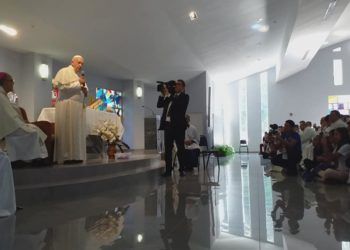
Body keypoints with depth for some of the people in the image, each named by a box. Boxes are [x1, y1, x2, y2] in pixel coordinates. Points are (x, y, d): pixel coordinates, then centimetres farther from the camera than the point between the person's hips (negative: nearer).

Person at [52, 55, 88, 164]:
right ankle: (66, 157, -8)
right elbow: (61, 85, -15)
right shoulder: (64, 71, 1)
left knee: (77, 132, 3)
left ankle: (76, 156, 6)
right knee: (66, 132, -9)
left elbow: (84, 92, 28)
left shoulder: (80, 75, 23)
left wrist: (85, 90, 3)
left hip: (79, 107, 8)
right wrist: (78, 83, -10)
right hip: (66, 106, -7)